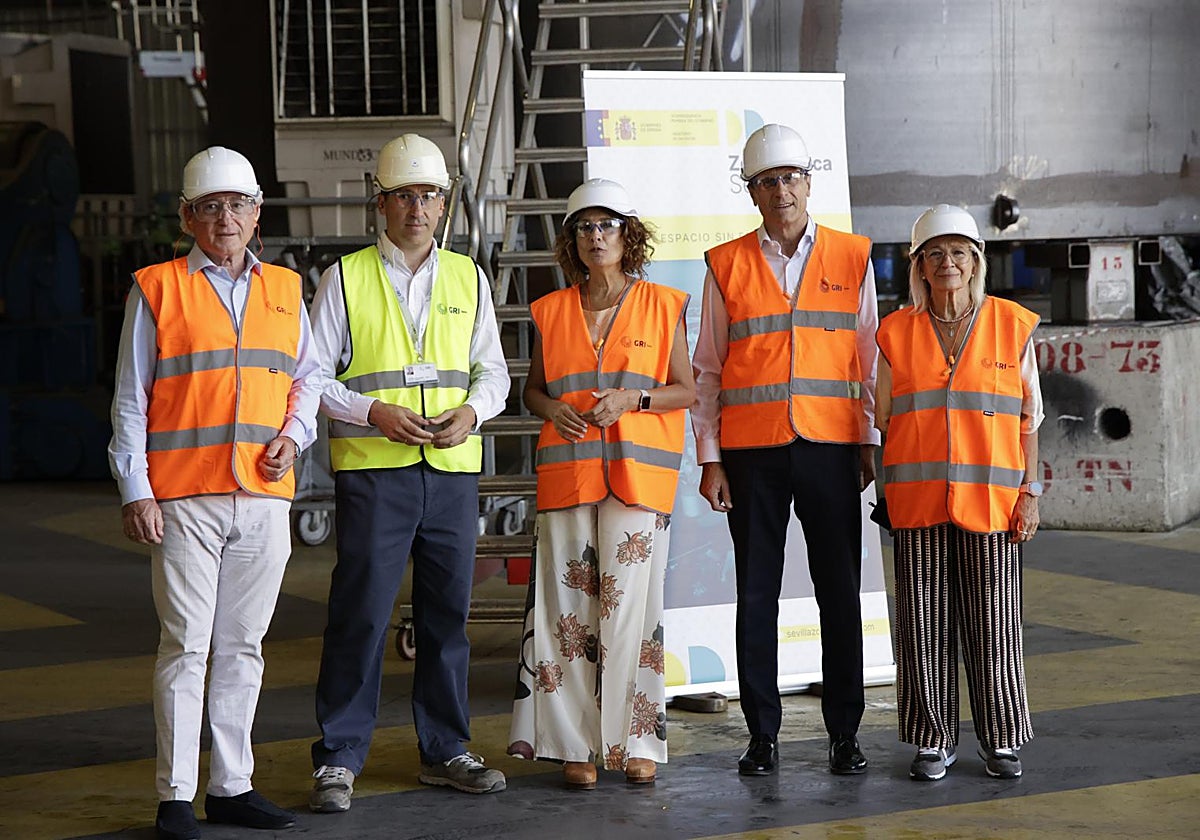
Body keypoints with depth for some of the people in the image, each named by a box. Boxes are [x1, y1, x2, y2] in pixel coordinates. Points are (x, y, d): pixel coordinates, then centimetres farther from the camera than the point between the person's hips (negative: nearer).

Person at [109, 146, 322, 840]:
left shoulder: (284, 290, 13)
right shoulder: (157, 289, 2)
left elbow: (309, 374, 22)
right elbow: (130, 399, 1)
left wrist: (292, 436, 3)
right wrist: (135, 490, -6)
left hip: (265, 496, 4)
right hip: (182, 499, -4)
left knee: (243, 646, 9)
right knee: (185, 646, -3)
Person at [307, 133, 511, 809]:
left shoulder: (468, 279, 14)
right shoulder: (346, 278, 4)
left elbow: (494, 369, 16)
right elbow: (316, 377, 2)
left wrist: (471, 410, -5)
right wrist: (373, 412, -13)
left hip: (454, 468, 3)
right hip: (372, 469, -3)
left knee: (448, 612, 9)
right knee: (361, 613, -5)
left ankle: (445, 751, 20)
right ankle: (339, 760, 3)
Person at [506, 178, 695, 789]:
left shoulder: (661, 307, 6)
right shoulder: (551, 311, 12)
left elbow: (686, 390, 6)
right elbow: (533, 388, 19)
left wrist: (632, 398, -10)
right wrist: (553, 409, -3)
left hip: (638, 472, -2)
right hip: (567, 474, 2)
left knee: (629, 603, -5)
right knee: (569, 606, -2)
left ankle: (636, 741, 4)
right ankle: (576, 744, 5)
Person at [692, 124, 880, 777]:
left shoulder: (852, 258, 7)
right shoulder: (726, 265, 6)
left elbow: (870, 360, 10)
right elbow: (707, 372, 7)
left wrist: (871, 441, 5)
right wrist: (710, 458, 1)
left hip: (830, 448, 0)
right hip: (752, 452, 0)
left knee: (840, 592, 2)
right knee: (756, 594, 3)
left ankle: (844, 733, 11)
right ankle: (762, 735, 11)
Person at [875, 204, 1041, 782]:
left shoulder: (1013, 326, 6)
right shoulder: (897, 332, 9)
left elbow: (1030, 418, 7)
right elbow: (884, 420, 12)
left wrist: (1030, 491, 0)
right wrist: (890, 495, 4)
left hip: (991, 499, -1)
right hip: (918, 501, 1)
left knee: (993, 627, 2)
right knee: (924, 628, 2)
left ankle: (1001, 742, 14)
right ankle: (933, 742, 13)